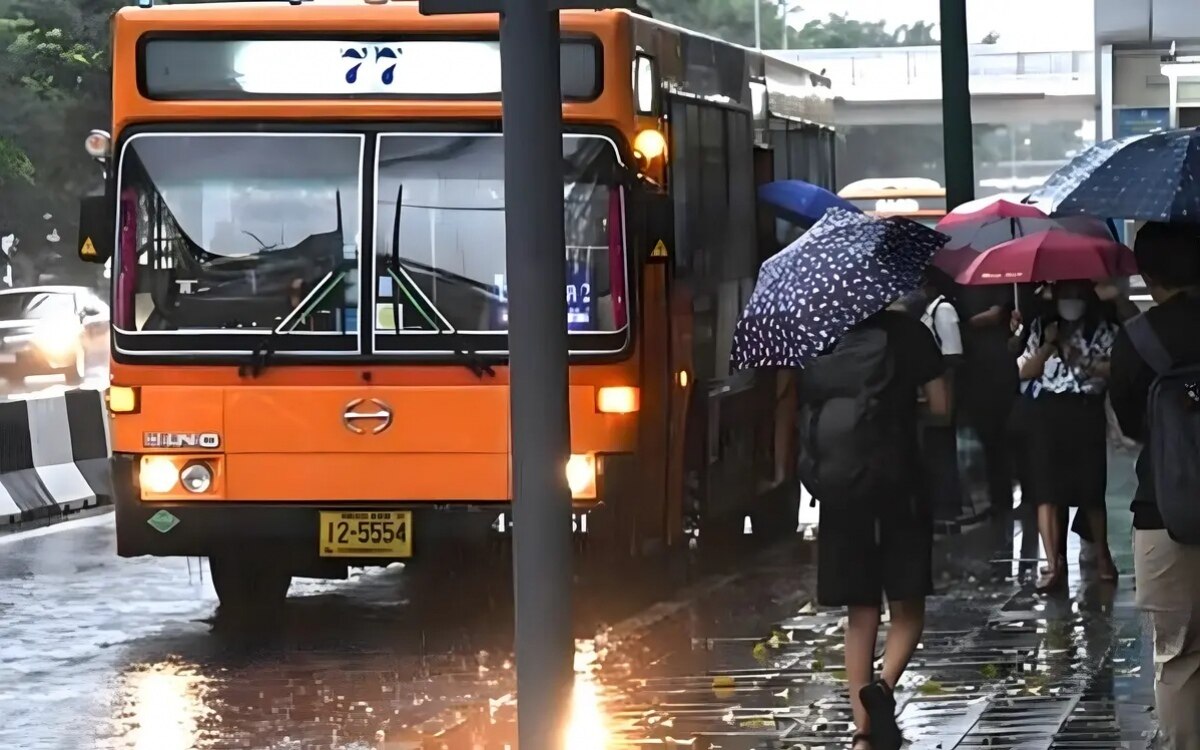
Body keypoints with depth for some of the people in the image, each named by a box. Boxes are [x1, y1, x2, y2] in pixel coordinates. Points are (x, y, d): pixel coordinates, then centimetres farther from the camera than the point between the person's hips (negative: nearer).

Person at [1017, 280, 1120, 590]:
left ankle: (1103, 556, 21)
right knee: (1047, 489, -7)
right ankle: (1053, 564, -11)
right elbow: (1025, 371, 6)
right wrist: (1048, 346, -7)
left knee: (1092, 489, 3)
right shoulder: (1040, 328, 12)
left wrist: (1085, 362, -15)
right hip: (1046, 414, 1)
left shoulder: (1104, 329, 5)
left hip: (1087, 414, -1)